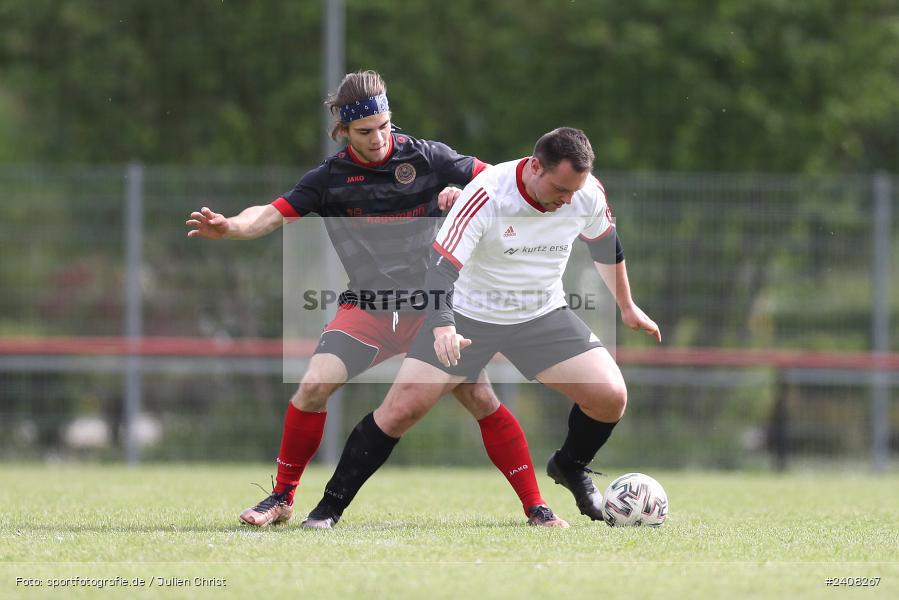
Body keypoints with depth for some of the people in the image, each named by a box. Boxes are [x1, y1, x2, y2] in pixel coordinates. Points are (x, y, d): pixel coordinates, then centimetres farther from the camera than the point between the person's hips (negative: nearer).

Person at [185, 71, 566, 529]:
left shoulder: (426, 157, -2)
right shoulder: (331, 177, 0)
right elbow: (274, 214, -7)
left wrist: (463, 191, -17)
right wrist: (229, 227, -27)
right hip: (368, 309, 1)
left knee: (481, 398, -12)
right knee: (313, 385, -18)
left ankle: (535, 508, 0)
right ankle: (282, 499, -1)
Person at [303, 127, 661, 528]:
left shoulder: (588, 193, -14)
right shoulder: (484, 197, -29)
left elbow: (605, 245, 8)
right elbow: (442, 268, -31)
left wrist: (627, 307, 18)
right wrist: (442, 327, -48)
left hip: (543, 315, 4)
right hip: (468, 316, -4)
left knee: (611, 397, -11)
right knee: (402, 408, -13)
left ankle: (571, 467, 21)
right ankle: (331, 506, 0)